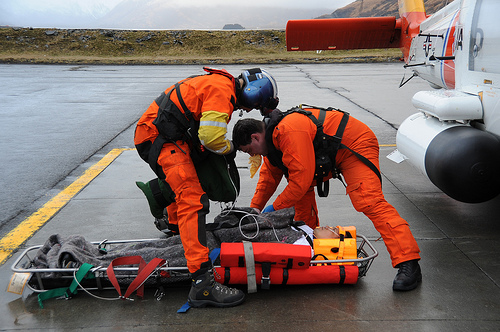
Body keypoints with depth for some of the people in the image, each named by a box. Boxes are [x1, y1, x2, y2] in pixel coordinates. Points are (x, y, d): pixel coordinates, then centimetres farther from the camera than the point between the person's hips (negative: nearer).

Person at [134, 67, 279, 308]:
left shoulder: (217, 83, 18)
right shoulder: (222, 89, -14)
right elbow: (211, 136, -24)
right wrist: (229, 149, -4)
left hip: (152, 134, 11)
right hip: (159, 138, -11)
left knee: (184, 184, 34)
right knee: (193, 201, -19)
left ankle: (175, 227, 61)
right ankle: (202, 284, -25)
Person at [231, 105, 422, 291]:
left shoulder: (289, 132, -29)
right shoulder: (273, 137, 5)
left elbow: (302, 179, -29)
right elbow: (268, 178, 17)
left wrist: (274, 208, -18)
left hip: (356, 145, -10)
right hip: (332, 153, 10)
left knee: (369, 202, -23)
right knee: (301, 192, 8)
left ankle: (409, 265, -27)